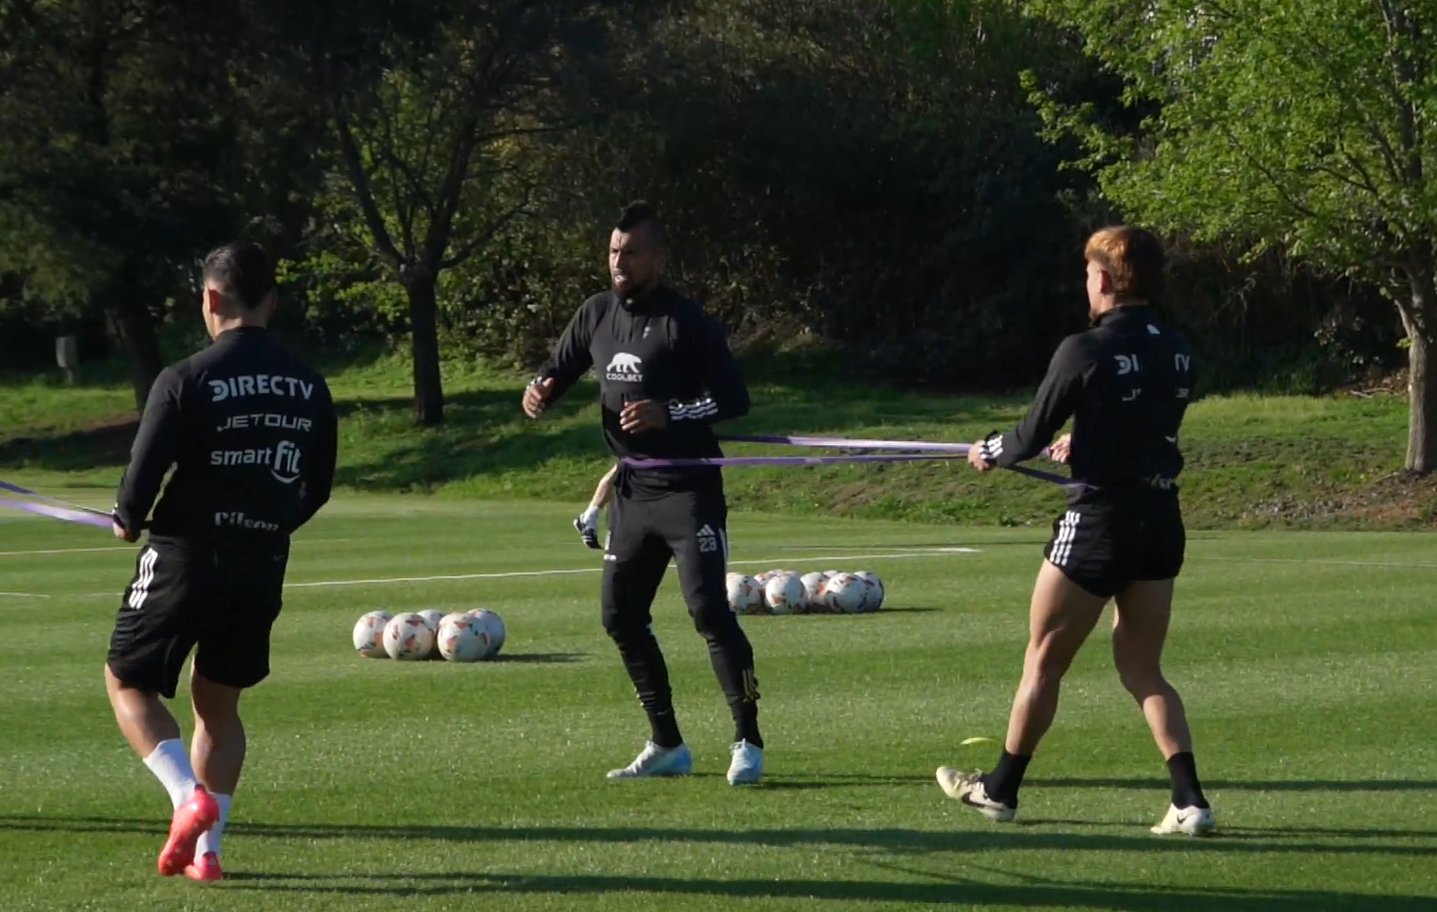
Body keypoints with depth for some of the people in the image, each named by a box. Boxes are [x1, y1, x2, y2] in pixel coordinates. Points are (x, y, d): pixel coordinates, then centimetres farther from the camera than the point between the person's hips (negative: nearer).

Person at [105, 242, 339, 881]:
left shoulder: (186, 380, -13)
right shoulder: (309, 387, 3)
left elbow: (144, 473, -14)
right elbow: (318, 488, 10)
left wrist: (128, 520, 8)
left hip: (184, 557, -5)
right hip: (262, 569, 5)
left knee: (128, 683, 11)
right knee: (218, 702, 19)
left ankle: (190, 797, -10)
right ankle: (205, 848, 15)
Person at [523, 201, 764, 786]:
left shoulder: (685, 321, -11)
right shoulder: (597, 315, 8)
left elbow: (734, 397, -14)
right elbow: (558, 371, 18)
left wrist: (668, 413, -27)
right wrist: (538, 391, -6)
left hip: (689, 490, -7)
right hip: (631, 491, 7)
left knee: (708, 607, -16)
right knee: (621, 616, 8)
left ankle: (748, 742, -10)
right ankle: (667, 746, 19)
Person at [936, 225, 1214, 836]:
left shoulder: (1085, 351, -14)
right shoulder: (1176, 353, 5)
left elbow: (1033, 434, -6)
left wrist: (991, 453, 15)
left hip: (1099, 520, -6)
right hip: (1162, 521, 6)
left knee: (1044, 660, 9)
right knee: (1142, 670, 12)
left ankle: (1000, 788, 21)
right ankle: (1189, 800, -2)